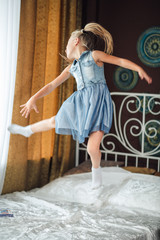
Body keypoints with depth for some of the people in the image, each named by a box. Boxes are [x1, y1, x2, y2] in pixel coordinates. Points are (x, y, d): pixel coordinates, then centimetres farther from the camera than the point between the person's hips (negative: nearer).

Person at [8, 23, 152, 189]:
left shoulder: (95, 55, 1)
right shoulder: (71, 68, 17)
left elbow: (121, 61, -3)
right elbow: (53, 85, 16)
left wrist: (139, 69, -19)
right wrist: (34, 98, 7)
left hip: (99, 101, -6)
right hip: (82, 102, 6)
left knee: (93, 148, -13)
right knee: (55, 122, 24)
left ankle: (96, 169, 19)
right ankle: (27, 130, 52)